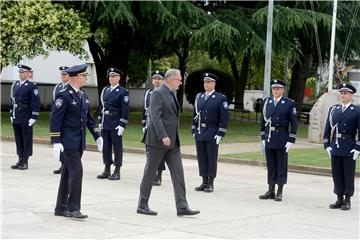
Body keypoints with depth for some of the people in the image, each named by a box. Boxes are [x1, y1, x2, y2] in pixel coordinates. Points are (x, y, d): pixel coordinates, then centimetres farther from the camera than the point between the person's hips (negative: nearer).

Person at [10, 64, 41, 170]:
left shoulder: (32, 86, -7)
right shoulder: (15, 85, 13)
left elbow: (36, 103, -10)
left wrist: (33, 117, -14)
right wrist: (11, 114, 13)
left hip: (26, 118, -6)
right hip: (16, 118, 6)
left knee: (27, 139, 0)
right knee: (18, 139, 10)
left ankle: (25, 162, 5)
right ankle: (20, 160, 18)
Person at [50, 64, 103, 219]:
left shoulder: (83, 95, 13)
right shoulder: (64, 95, -13)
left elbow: (88, 118, 19)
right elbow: (55, 119, -15)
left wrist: (97, 136, 12)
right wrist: (55, 142, -20)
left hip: (79, 142, 8)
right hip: (68, 142, -8)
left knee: (68, 173, 11)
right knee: (76, 171, -12)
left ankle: (61, 208, 17)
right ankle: (73, 208, -6)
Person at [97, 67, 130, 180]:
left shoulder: (123, 92, -5)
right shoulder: (105, 90, 12)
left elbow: (125, 110, -9)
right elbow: (102, 106, 16)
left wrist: (122, 125, -14)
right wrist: (100, 121, 11)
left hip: (116, 125, -6)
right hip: (105, 124, 6)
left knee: (117, 147, 0)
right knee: (106, 147, 9)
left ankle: (117, 172, 6)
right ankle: (107, 170, 17)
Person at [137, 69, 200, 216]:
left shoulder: (171, 94, 16)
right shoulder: (158, 93, -12)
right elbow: (155, 117, -20)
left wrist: (172, 137, 18)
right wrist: (163, 136, -28)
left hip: (172, 142, 9)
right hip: (157, 142, -8)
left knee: (178, 173, 1)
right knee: (150, 173, 2)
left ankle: (182, 206, 0)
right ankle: (142, 206, 11)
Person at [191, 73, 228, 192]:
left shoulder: (221, 98, -4)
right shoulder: (199, 97, 11)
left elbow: (224, 118, -7)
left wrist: (220, 134, -12)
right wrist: (194, 130, 9)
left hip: (212, 134, -5)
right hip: (199, 133, 5)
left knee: (212, 158, 0)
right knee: (201, 158, 8)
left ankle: (210, 183, 7)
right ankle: (204, 181, 16)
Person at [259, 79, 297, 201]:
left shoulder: (289, 103, -3)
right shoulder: (267, 102, 10)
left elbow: (294, 123, -4)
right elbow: (263, 120, 14)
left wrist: (291, 140, -9)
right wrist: (263, 137, 8)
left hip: (281, 139, -4)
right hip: (269, 139, 4)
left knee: (281, 166, 2)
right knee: (270, 165, 9)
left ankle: (279, 192, 8)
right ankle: (271, 190, 15)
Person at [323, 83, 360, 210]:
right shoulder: (333, 109, 11)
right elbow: (327, 128, 12)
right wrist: (327, 145, 5)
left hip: (349, 149, -4)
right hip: (335, 148, 4)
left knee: (348, 175, 3)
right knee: (337, 174, 9)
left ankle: (347, 200, 12)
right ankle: (339, 199, 18)